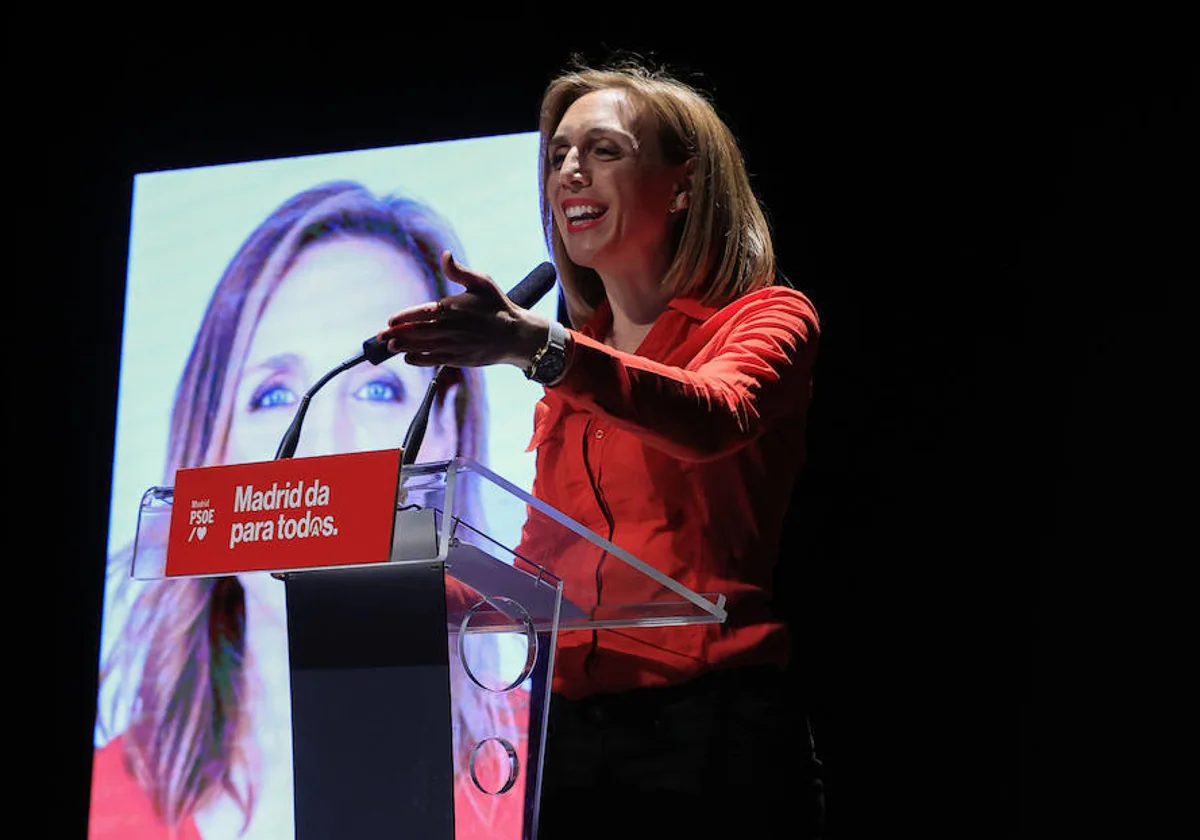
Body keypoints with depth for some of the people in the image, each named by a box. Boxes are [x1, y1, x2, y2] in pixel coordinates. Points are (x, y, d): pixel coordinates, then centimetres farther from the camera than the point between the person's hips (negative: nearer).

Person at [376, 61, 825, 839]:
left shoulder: (767, 319, 1)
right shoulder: (577, 359, 19)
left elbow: (715, 421, -23)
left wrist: (539, 348, -37)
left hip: (713, 733, -5)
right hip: (573, 736, 5)